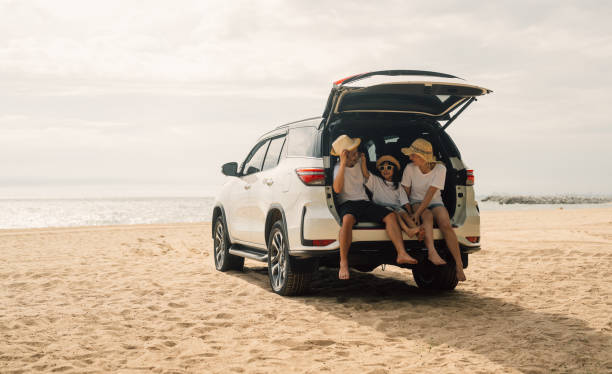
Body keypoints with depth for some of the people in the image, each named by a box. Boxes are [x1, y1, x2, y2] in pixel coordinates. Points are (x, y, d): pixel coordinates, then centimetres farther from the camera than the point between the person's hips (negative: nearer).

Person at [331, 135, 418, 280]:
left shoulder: (359, 162, 15)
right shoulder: (339, 168, -4)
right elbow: (337, 189, -24)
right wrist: (343, 164, -24)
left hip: (364, 202, 6)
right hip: (347, 204, -6)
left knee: (390, 215, -19)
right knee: (348, 219, -40)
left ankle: (402, 254, -31)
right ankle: (343, 263, -36)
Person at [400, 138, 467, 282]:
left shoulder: (440, 169, -14)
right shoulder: (410, 168, -9)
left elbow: (430, 194, -22)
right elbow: (405, 193, -2)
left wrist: (417, 213, -31)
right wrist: (410, 213, -17)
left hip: (435, 203, 0)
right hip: (417, 202, 0)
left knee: (446, 224, -30)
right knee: (427, 216, -36)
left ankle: (459, 266, -30)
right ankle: (432, 252, -54)